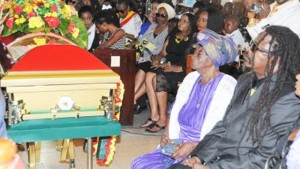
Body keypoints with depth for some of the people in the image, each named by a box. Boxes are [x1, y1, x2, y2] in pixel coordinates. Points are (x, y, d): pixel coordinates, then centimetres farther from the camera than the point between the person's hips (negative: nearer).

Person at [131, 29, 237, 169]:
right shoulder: (191, 78, 9)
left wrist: (193, 146, -20)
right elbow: (175, 112, 14)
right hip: (178, 147, 6)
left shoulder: (227, 86, -12)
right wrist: (167, 134, -3)